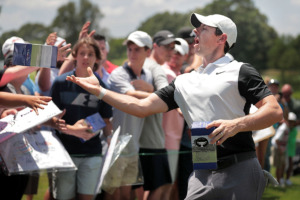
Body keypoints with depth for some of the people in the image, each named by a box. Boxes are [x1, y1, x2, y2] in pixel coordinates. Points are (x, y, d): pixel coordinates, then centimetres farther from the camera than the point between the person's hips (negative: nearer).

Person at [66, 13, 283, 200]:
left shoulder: (240, 71, 0)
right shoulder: (184, 81, 18)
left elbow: (275, 111, -9)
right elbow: (142, 107, 15)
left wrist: (236, 125, -24)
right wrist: (99, 91, 12)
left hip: (239, 172, -5)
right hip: (202, 175, 6)